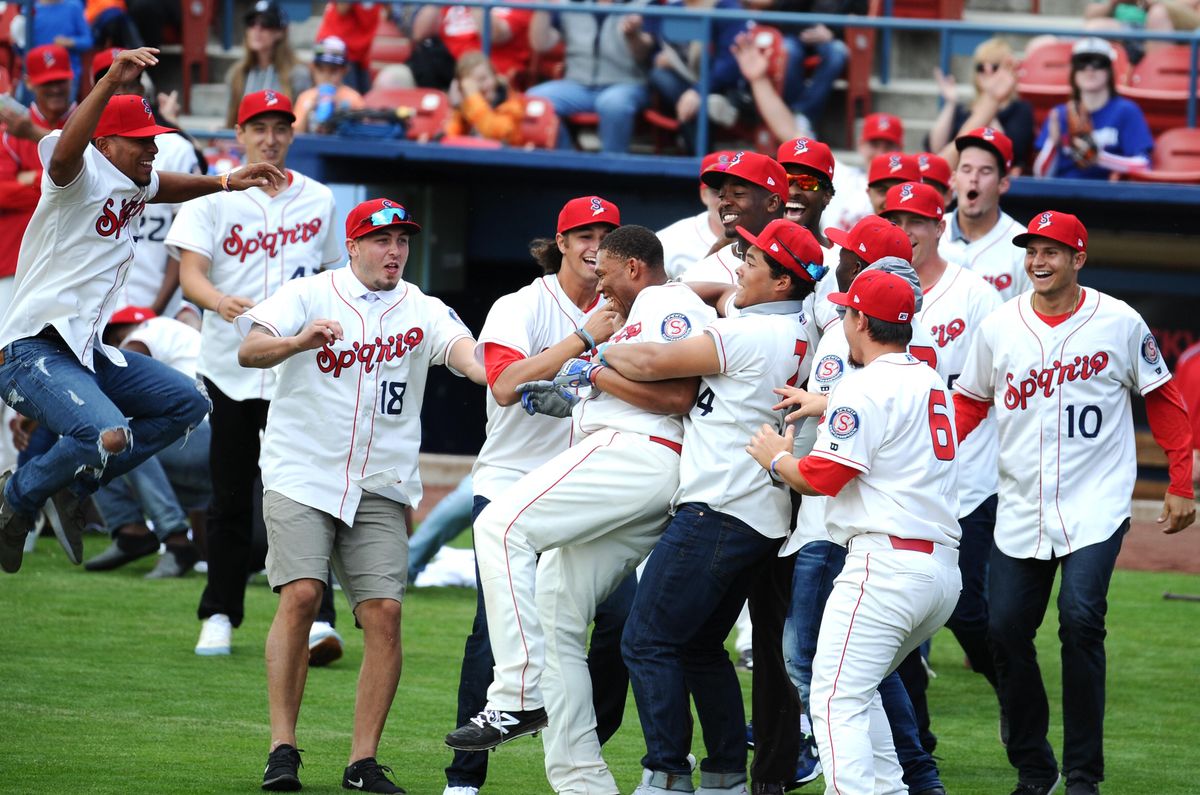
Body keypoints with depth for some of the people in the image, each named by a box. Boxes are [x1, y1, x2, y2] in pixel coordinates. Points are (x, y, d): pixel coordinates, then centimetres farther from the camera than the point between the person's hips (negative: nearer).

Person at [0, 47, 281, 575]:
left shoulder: (135, 185, 15)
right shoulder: (83, 176, -12)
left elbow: (167, 186, 39)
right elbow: (64, 152, -36)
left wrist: (227, 183, 23)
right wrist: (111, 82, -49)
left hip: (89, 352, 10)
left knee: (187, 403, 11)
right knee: (109, 436, -30)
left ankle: (71, 488, 11)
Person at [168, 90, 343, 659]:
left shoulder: (318, 200, 11)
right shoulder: (212, 199, 3)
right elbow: (190, 274, -9)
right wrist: (220, 301, -30)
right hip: (230, 369, 0)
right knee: (230, 496, 5)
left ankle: (315, 617, -10)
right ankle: (220, 615, 15)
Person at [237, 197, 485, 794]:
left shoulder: (423, 311, 6)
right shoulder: (310, 295, 0)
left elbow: (462, 349, -13)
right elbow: (249, 351, -14)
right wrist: (300, 341, -35)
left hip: (380, 490, 2)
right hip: (301, 475, -2)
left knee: (383, 611, -8)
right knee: (301, 594, -17)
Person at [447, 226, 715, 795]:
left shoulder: (667, 304, -1)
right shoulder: (644, 315, 32)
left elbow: (677, 395, -16)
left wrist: (597, 375, -8)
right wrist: (573, 403, 25)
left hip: (634, 453, -11)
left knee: (502, 528, -22)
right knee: (554, 616, 9)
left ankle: (519, 695, -31)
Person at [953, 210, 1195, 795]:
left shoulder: (1119, 323, -2)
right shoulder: (1000, 328, 4)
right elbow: (970, 402, 13)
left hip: (1096, 506, -4)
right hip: (1020, 509, 4)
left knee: (1080, 618, -20)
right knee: (1005, 628, 0)